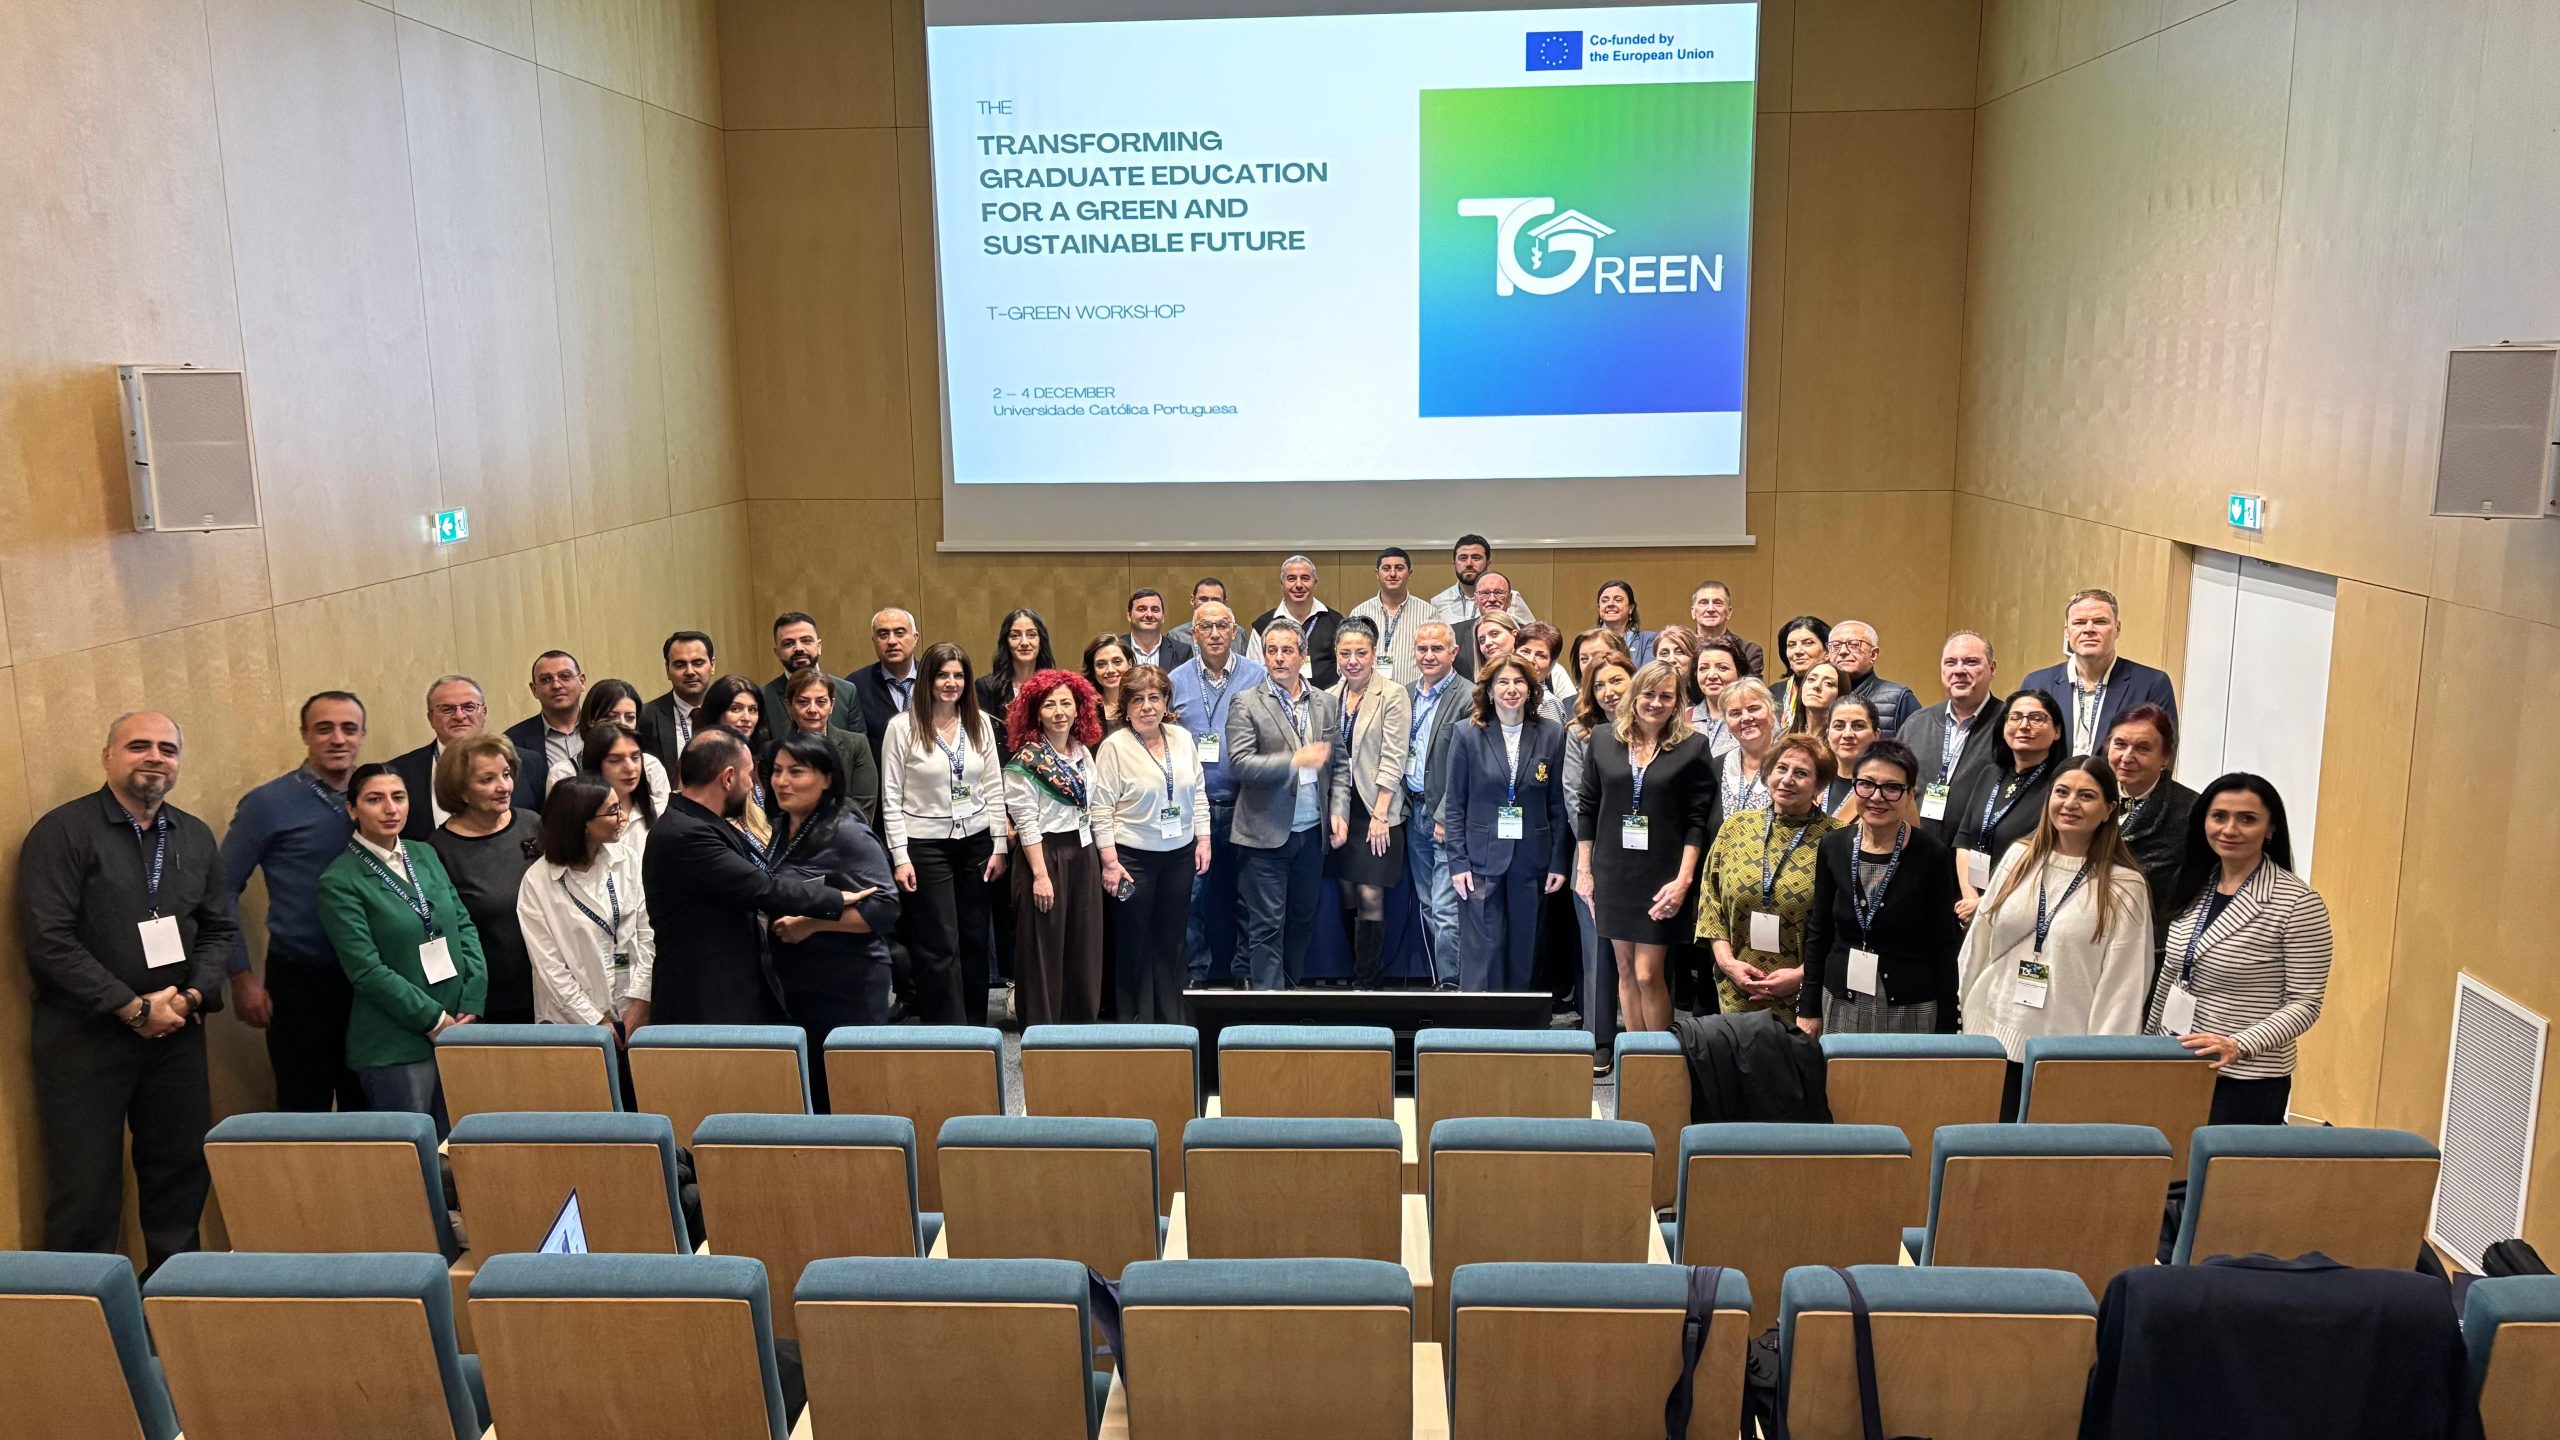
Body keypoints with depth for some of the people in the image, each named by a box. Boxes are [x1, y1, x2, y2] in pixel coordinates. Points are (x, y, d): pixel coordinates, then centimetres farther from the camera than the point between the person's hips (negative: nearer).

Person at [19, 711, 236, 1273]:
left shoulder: (195, 837, 10)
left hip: (174, 1033, 5)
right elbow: (47, 940, -14)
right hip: (84, 1034, -5)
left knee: (182, 1175, 10)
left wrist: (190, 996, -6)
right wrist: (134, 1008, -15)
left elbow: (221, 929, 12)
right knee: (85, 1186, 2)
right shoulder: (63, 831, -7)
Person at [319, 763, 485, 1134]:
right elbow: (366, 970, -12)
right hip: (396, 1046, -5)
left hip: (458, 1030, 6)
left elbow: (464, 925, 10)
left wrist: (473, 1002, -2)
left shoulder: (425, 855, 10)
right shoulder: (339, 881, -8)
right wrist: (435, 1020, -13)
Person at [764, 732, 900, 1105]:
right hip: (790, 981, 7)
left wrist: (812, 922, -21)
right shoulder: (778, 827, 10)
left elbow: (884, 908, -20)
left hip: (847, 986, -7)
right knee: (802, 1093, 13)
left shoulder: (848, 833, -14)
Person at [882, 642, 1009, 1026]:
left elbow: (994, 789, 7)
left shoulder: (980, 723, 4)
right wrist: (900, 857, -9)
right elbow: (891, 798, -5)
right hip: (925, 844, -3)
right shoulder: (904, 727, -6)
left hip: (976, 842, 4)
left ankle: (975, 1029, 21)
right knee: (940, 947, -2)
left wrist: (999, 847, 3)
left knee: (974, 941, 9)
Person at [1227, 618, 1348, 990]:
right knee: (1267, 926, -2)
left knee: (1303, 919, 13)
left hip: (1312, 832, 5)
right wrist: (1295, 760, -23)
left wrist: (1338, 811, 1)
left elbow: (1339, 764, 13)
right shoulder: (1246, 704, -4)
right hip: (1267, 833, -4)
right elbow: (1239, 762, -14)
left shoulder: (1327, 703, 9)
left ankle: (1290, 988, 27)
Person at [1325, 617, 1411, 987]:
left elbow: (1392, 760, -10)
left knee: (1370, 898, -7)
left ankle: (1365, 983, -1)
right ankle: (1358, 976, 19)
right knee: (1349, 895, 9)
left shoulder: (1393, 695, -6)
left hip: (1377, 811, -5)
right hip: (1338, 811, 5)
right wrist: (1334, 812, -2)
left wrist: (1379, 815, -14)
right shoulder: (1329, 697, 8)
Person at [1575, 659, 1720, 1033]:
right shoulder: (1603, 740, 6)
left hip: (1663, 879, -3)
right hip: (1614, 874, 3)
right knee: (1626, 970, 9)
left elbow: (1697, 821, -4)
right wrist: (1583, 870, 5)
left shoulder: (1692, 747, -2)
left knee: (1648, 974, -5)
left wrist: (1683, 880, -11)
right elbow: (1587, 809, 9)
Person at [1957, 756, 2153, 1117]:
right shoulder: (2018, 857, 6)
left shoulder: (2124, 887, -5)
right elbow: (1978, 942, 11)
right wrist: (1964, 1009, 13)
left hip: (2068, 1055, -3)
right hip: (1994, 1036, 3)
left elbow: (2124, 982, -6)